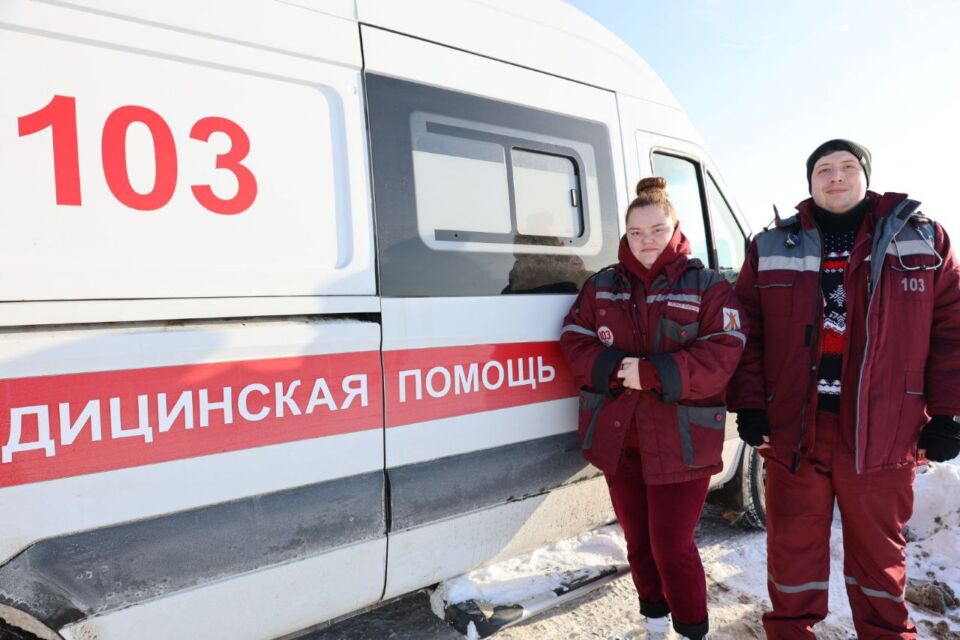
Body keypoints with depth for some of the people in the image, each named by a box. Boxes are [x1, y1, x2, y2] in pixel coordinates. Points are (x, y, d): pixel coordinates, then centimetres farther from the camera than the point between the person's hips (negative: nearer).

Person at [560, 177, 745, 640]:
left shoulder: (707, 286, -2)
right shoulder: (600, 287, 8)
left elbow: (723, 354, -13)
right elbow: (574, 343, 1)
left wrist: (654, 372, -23)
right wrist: (612, 369, -18)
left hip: (681, 441, -4)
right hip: (617, 438, 4)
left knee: (672, 546, 0)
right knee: (638, 540, 17)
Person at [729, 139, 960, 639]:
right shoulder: (771, 249, 4)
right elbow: (746, 333, 2)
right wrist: (749, 406, -4)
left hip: (882, 429, 0)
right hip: (792, 425, 0)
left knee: (879, 547, 17)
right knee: (793, 545, 12)